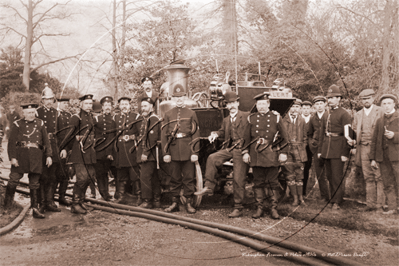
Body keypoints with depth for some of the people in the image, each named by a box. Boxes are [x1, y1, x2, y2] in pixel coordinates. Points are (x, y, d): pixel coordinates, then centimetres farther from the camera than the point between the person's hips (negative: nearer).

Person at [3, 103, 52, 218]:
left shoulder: (40, 124, 11)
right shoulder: (17, 124, 4)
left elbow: (46, 141, 11)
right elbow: (11, 142, 0)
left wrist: (49, 156, 3)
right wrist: (12, 157, -9)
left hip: (36, 156, 2)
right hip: (21, 155, -2)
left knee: (35, 183, 5)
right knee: (13, 180, -5)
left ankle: (35, 209, 10)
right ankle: (6, 206, 12)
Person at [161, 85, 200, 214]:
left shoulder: (191, 113, 6)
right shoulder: (168, 114, 9)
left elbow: (196, 134, 2)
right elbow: (164, 135, 6)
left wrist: (195, 152, -6)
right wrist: (165, 153, -2)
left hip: (187, 150, -1)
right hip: (174, 150, 1)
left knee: (188, 178, 2)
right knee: (175, 178, 7)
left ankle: (189, 203, 11)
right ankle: (174, 203, 16)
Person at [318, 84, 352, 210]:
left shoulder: (344, 114, -5)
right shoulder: (326, 114, 15)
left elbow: (347, 135, -10)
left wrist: (345, 153, -15)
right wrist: (319, 150, 15)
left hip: (337, 150, -6)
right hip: (326, 150, 6)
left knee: (337, 176, -3)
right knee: (330, 176, 11)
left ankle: (336, 202, 4)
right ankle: (333, 198, 20)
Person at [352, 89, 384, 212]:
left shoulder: (380, 111, 2)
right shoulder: (358, 115, 16)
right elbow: (356, 132, 22)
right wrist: (353, 141, 2)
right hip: (363, 149, 4)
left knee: (379, 177, -4)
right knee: (368, 178, 8)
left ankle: (380, 204, 2)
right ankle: (371, 204, 13)